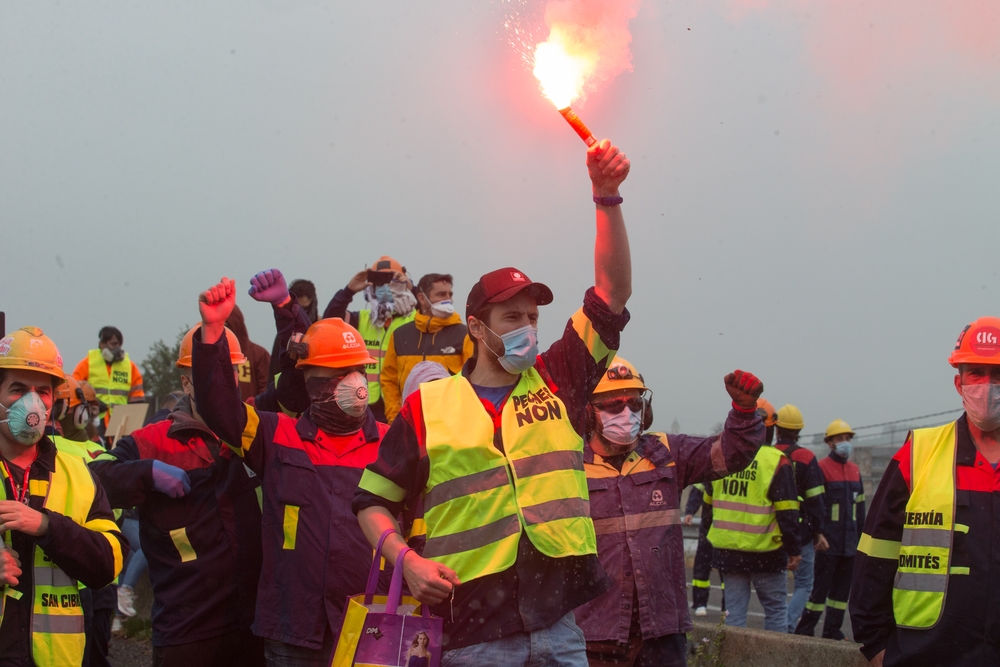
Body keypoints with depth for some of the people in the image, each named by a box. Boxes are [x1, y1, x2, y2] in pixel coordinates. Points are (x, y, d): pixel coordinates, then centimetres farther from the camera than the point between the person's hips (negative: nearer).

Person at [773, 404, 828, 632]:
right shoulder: (806, 459, -7)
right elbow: (815, 500, -9)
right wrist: (818, 532, -1)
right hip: (800, 532, -3)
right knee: (804, 584, 5)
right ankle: (788, 625, -15)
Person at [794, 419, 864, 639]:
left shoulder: (855, 470, 15)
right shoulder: (821, 468, -6)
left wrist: (860, 536, 16)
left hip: (849, 542, 7)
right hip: (829, 541, -7)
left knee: (843, 586, 9)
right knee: (821, 585, -5)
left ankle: (833, 629, 17)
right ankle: (805, 629, 1)